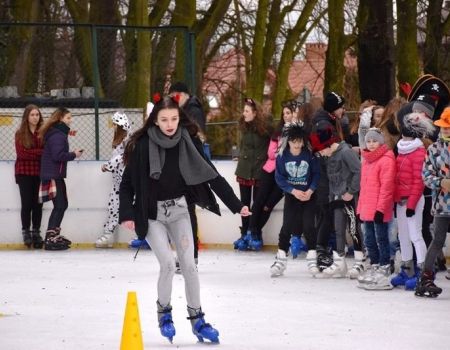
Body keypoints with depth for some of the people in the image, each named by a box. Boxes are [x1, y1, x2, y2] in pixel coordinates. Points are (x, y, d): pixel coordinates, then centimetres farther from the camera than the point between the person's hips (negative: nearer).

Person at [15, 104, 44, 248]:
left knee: (38, 203, 3)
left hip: (39, 172, 1)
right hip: (24, 172, -1)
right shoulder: (20, 134, -1)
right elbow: (22, 153, -10)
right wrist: (40, 152, -16)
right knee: (27, 203, -2)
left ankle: (36, 232, 12)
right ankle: (26, 232, 9)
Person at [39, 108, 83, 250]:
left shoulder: (58, 133, 16)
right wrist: (74, 154, -12)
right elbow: (58, 155, -24)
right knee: (59, 205, -11)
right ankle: (50, 239, -14)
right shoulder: (58, 135, -16)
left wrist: (72, 153, 4)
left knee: (62, 205, 18)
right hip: (53, 175, -11)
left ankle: (55, 235, 27)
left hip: (56, 175, 11)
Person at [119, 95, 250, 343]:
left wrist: (236, 205, -8)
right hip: (151, 213, -3)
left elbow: (211, 175, -6)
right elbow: (127, 183, -12)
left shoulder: (188, 142, -10)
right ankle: (163, 311, 11)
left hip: (178, 209, 3)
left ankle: (197, 318, 13)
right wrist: (127, 215, -22)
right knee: (168, 264, -13)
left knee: (188, 264, 0)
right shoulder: (143, 145, -17)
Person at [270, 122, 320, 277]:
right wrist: (294, 191, -14)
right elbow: (279, 177, -7)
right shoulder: (282, 156, -10)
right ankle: (281, 259, 6)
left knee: (309, 226, -4)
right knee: (287, 226, -2)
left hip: (307, 196, 0)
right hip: (291, 196, 1)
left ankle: (312, 258, 8)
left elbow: (316, 174, -6)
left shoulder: (309, 155, -12)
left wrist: (310, 190, -17)